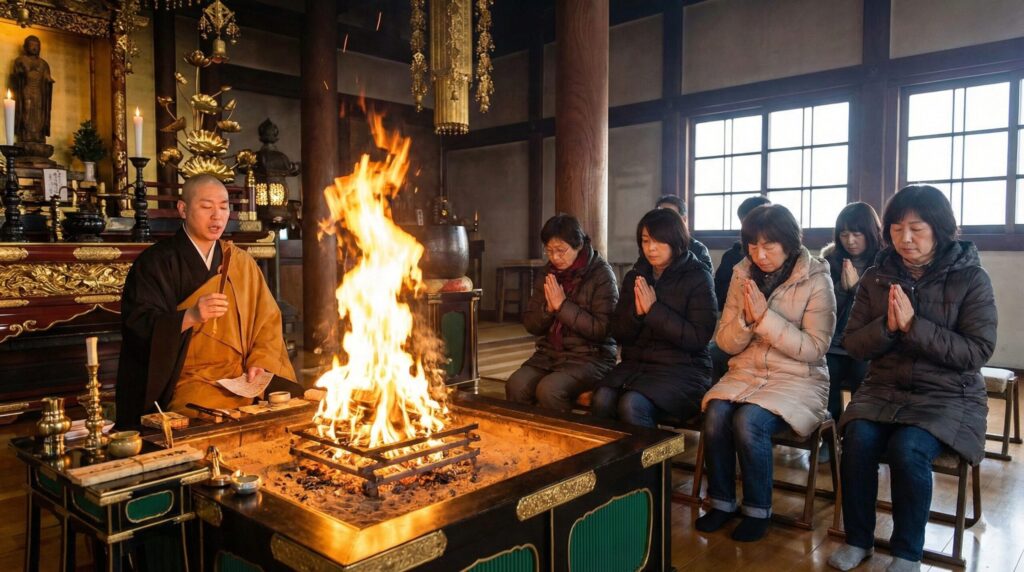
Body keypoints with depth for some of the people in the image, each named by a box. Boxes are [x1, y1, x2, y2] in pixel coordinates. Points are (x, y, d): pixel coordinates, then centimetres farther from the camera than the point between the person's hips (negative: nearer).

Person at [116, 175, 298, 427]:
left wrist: (260, 363, -5)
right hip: (186, 382, -4)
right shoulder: (155, 262, 2)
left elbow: (267, 320, 12)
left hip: (244, 378, 5)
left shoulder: (242, 262, 14)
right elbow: (137, 325, -8)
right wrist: (190, 316, -25)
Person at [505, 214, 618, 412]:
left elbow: (601, 329, -13)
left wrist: (562, 306, -15)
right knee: (515, 385, -24)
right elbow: (530, 324, 12)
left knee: (548, 390, -30)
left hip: (590, 356, -5)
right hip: (548, 354, 5)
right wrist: (548, 308, -8)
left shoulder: (601, 274, -6)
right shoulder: (548, 274, 11)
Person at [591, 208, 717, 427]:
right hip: (635, 364, 4)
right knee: (602, 399, -26)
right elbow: (618, 334, 11)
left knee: (632, 404, -31)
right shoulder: (635, 276, 12)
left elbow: (698, 338, -10)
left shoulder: (698, 278, -1)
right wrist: (636, 312, -9)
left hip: (683, 369, -4)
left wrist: (654, 309, -15)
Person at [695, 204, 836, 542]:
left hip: (798, 379, -4)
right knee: (715, 414, -25)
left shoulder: (816, 280, -8)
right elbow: (725, 343, 4)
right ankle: (722, 502, -5)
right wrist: (746, 318, -17)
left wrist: (765, 316, -23)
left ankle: (758, 509, -7)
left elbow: (815, 349, -15)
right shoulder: (742, 275, 4)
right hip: (746, 373, 4)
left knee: (748, 421, -30)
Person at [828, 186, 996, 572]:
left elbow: (978, 352, -12)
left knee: (907, 449, -30)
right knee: (858, 439, -26)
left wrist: (914, 326, -22)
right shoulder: (876, 276, 5)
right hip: (884, 389, 3)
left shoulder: (971, 278, -4)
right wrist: (887, 326, -17)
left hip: (949, 395, -3)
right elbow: (853, 344, 3)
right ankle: (858, 539, -4)